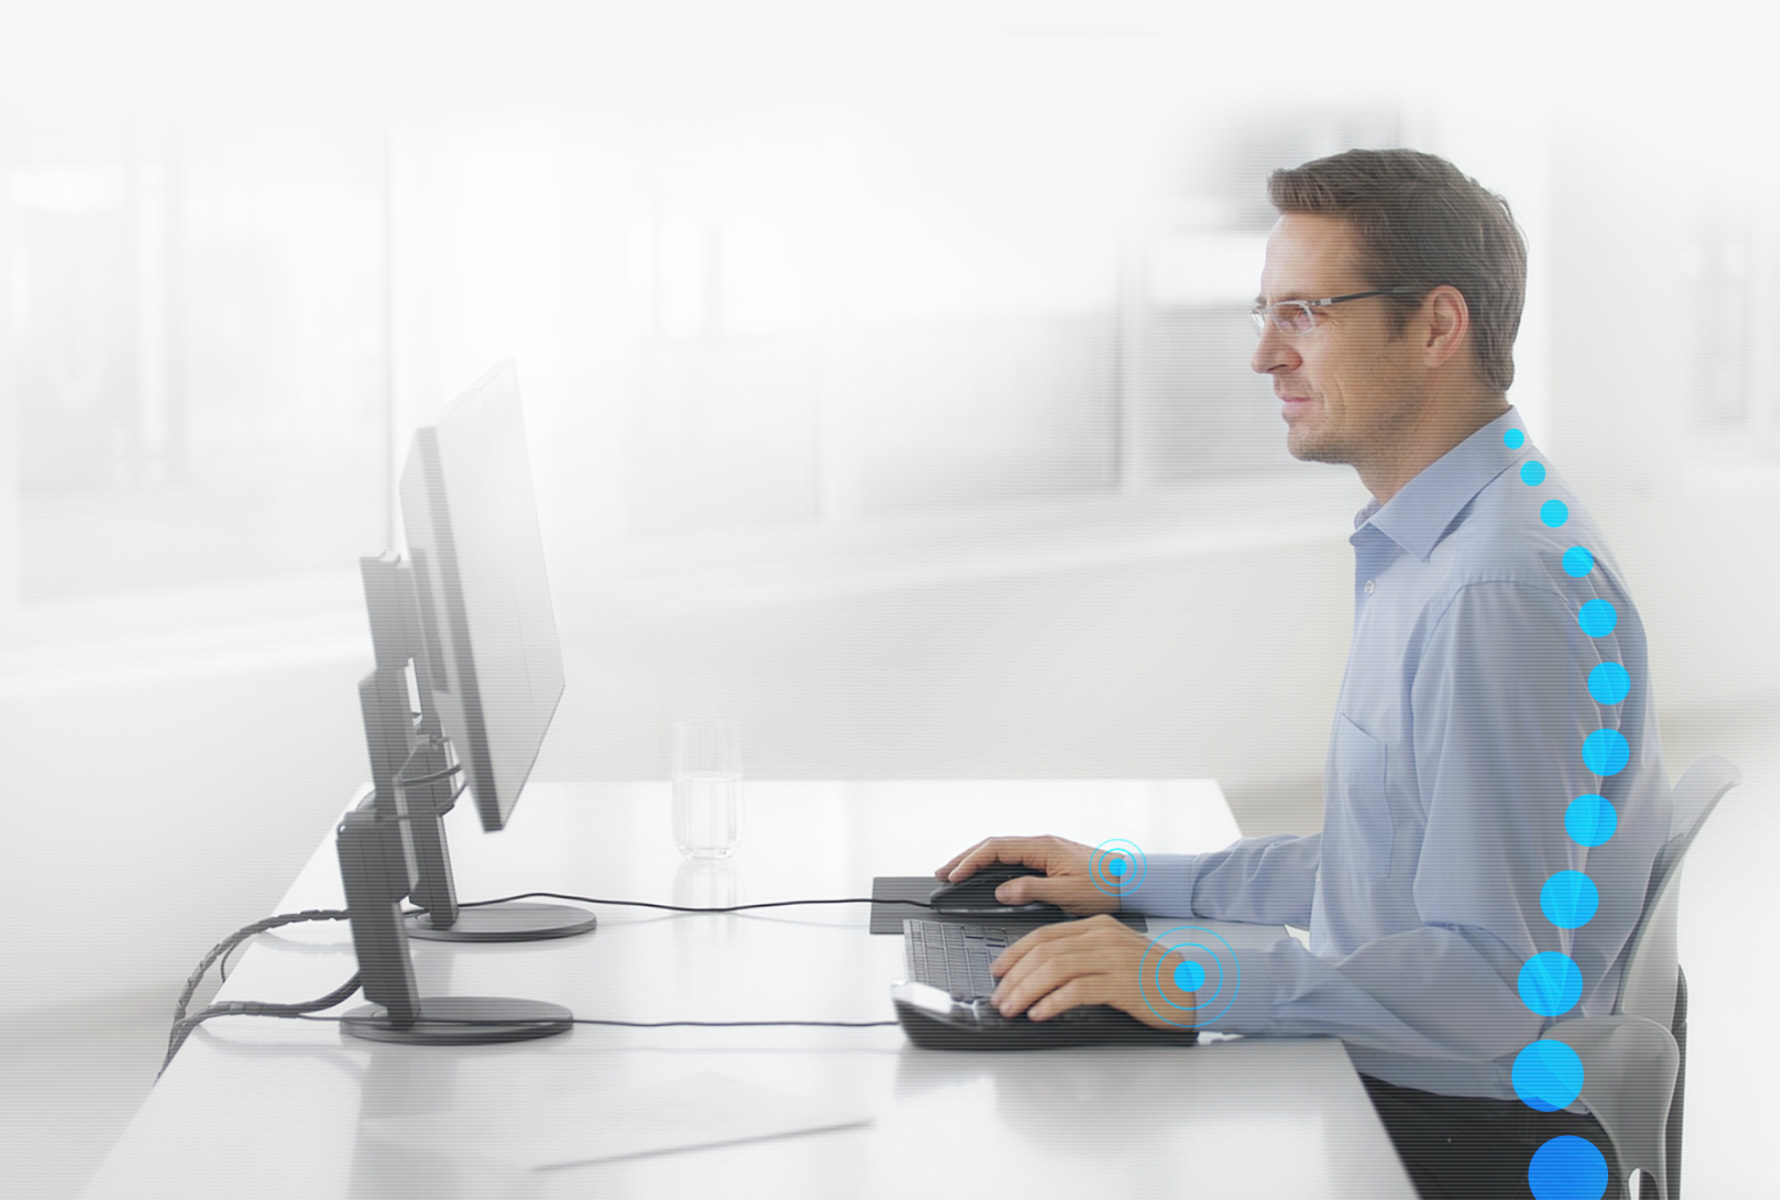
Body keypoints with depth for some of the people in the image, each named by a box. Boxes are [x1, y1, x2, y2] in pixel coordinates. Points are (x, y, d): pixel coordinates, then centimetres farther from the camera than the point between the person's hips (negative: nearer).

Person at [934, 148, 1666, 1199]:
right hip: (1378, 1089, 10)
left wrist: (1195, 984, -28)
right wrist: (1128, 882, 18)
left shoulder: (1500, 593, -22)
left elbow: (1499, 982, -26)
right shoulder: (1435, 550, 14)